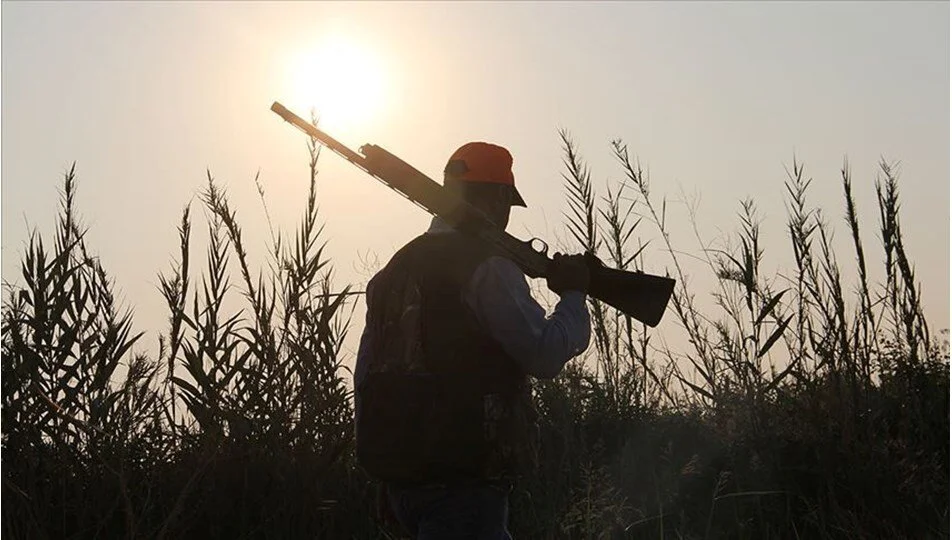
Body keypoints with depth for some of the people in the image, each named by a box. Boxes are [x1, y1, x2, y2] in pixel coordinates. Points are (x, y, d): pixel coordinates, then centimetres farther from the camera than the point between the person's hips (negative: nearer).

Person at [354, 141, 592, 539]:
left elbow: (365, 376, 17)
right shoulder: (487, 265, -11)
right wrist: (573, 294, 1)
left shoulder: (398, 266, 15)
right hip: (463, 476, -9)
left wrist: (379, 455, 23)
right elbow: (544, 354, -16)